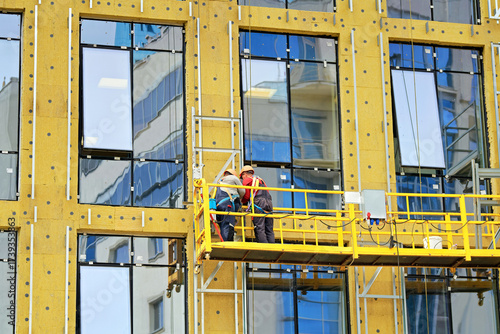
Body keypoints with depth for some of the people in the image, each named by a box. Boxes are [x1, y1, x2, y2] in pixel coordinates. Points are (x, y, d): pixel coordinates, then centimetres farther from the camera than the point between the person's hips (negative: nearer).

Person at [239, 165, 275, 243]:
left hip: (258, 205, -7)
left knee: (259, 229, -11)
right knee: (269, 230, 4)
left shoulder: (247, 180, 10)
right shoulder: (260, 180, 32)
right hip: (269, 204, 7)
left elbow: (246, 196, 3)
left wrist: (241, 202, 22)